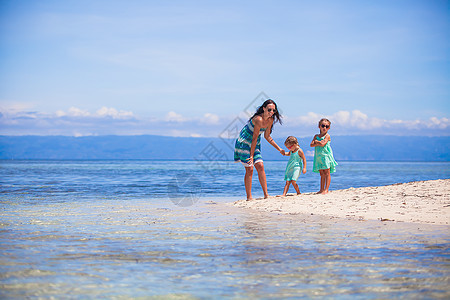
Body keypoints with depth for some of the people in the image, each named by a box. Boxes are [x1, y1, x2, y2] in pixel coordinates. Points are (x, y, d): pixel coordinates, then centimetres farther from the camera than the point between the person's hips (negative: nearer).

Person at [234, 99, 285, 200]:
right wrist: (251, 156, -22)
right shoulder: (259, 120, -27)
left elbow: (267, 136, 11)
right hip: (244, 143, -7)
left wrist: (279, 149, 11)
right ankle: (249, 197, -5)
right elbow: (254, 138, -25)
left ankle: (266, 195, -4)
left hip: (255, 145, 7)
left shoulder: (270, 120, -2)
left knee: (260, 166, -5)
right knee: (249, 169, -10)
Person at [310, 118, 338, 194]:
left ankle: (326, 190, -10)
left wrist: (316, 141, -2)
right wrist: (319, 143, -12)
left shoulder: (327, 136, -3)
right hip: (318, 157, 6)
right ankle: (321, 190, 13)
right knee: (322, 174, 10)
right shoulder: (316, 136, 14)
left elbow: (323, 144, -18)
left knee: (327, 173, -6)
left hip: (326, 156, -6)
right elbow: (311, 145, 2)